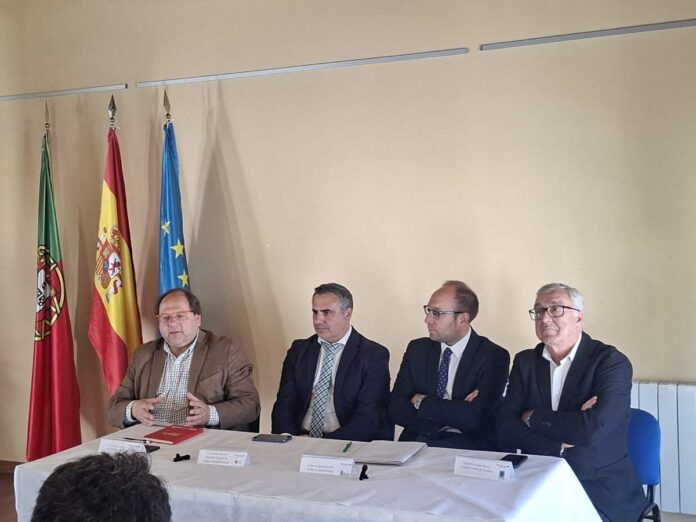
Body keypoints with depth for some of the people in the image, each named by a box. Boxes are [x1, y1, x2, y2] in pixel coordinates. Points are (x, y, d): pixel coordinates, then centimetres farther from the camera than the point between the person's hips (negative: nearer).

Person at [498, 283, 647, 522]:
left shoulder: (612, 362, -7)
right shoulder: (525, 362, 7)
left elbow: (593, 428, -22)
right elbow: (506, 428, -2)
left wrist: (533, 417, -8)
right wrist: (560, 445, -16)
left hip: (600, 489, -4)